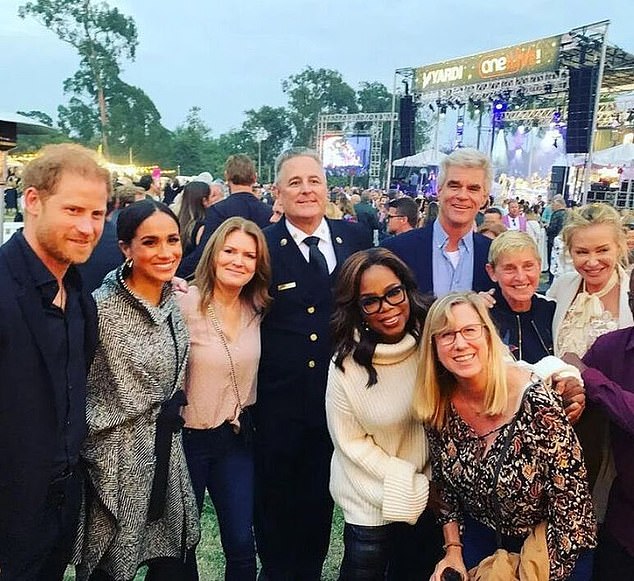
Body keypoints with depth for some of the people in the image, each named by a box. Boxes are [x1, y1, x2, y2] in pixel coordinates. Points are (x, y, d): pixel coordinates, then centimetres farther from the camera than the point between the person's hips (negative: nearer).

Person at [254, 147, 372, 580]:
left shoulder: (355, 238, 1)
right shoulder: (262, 246, -7)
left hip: (338, 397, 3)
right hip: (279, 401, -2)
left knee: (320, 499, 19)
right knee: (275, 500, 15)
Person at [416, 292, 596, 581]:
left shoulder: (536, 401, -28)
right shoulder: (437, 406, -13)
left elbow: (570, 497, -22)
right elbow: (445, 483, 1)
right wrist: (453, 551, -3)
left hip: (553, 550, -3)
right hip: (480, 538, 4)